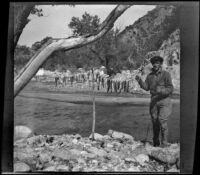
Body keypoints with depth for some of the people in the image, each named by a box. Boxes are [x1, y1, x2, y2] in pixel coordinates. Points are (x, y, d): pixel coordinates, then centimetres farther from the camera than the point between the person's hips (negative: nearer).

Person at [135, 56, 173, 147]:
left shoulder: (166, 74, -4)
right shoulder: (150, 75, 10)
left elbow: (170, 88, -10)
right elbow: (146, 87, 4)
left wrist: (161, 90, -28)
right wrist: (140, 80, -12)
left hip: (164, 100, -4)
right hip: (154, 101, 4)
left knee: (162, 121, -12)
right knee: (154, 121, 7)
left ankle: (164, 142, -2)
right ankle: (156, 142, 19)